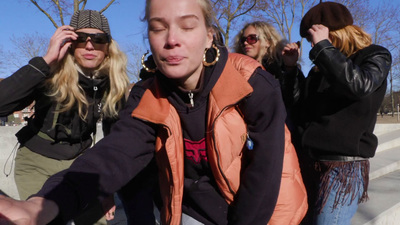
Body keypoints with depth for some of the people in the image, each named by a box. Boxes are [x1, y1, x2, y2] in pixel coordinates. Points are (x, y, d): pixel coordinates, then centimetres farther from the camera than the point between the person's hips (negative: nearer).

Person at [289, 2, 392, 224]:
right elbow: (300, 109, 18)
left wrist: (323, 46, -15)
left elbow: (359, 84, -24)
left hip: (344, 166, -6)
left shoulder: (375, 57, 1)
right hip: (310, 163, 6)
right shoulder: (321, 67, 15)